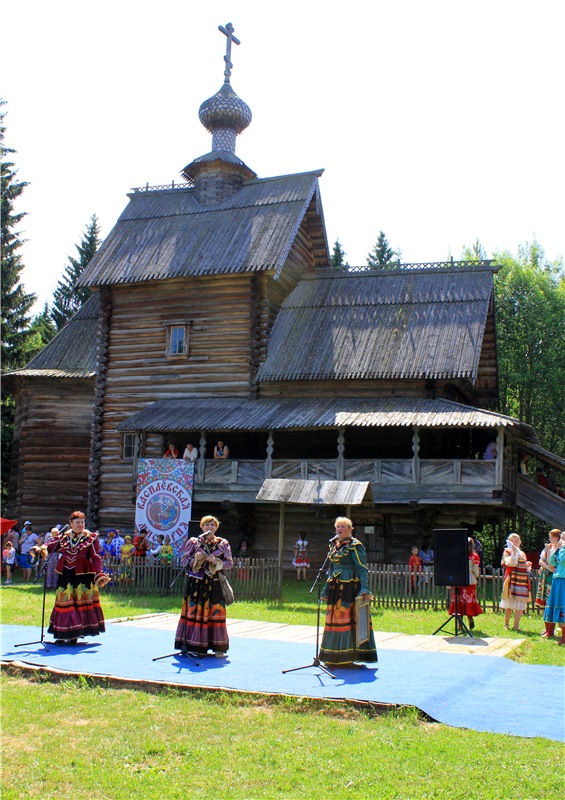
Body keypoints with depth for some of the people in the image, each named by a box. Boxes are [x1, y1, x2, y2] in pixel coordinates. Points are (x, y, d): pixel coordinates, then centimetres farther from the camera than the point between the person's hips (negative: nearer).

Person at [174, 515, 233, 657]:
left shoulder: (223, 544, 7)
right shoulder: (193, 542, 6)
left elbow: (229, 563, 6)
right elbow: (183, 560, 5)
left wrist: (216, 562, -11)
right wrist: (195, 559, -14)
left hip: (214, 584, 0)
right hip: (196, 583, 0)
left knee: (215, 613, -2)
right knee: (194, 612, -2)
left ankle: (218, 648, 4)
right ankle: (195, 645, 7)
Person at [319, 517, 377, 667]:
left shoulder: (355, 545, -7)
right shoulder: (333, 544, 14)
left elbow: (362, 569, -12)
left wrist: (364, 588, -21)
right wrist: (326, 590, 22)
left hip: (349, 587, -8)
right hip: (335, 587, 8)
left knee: (346, 619, -6)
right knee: (333, 619, 9)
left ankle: (346, 657, 1)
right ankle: (334, 657, 19)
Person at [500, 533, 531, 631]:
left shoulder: (522, 554, 19)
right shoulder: (507, 551, 3)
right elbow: (510, 563, -14)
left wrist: (528, 566, 5)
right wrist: (514, 552, -18)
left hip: (522, 581, 5)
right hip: (511, 580, -5)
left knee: (520, 606, 1)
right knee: (509, 604, -1)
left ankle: (516, 625, 7)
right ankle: (506, 624, 12)